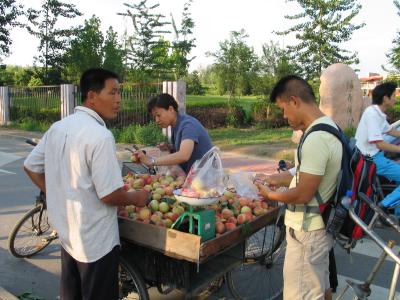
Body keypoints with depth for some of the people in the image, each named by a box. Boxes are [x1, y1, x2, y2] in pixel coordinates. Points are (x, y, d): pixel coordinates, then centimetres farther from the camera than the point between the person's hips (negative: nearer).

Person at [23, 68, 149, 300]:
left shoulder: (58, 127, 1)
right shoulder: (100, 136, -25)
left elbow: (31, 166, 10)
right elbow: (109, 194, -25)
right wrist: (137, 198, -7)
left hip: (67, 233, 8)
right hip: (96, 241, -8)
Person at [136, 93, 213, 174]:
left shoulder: (188, 125, -19)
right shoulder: (175, 126, 7)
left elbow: (184, 156, -33)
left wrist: (152, 161, -34)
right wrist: (170, 147, -1)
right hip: (190, 174, 8)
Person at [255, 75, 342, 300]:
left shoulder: (316, 139, -27)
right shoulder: (329, 127, 6)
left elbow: (302, 194, -23)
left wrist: (270, 194, -8)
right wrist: (285, 178, 11)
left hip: (307, 230, -10)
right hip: (319, 224, 10)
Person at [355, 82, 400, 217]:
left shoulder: (379, 113, 7)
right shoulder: (372, 113, -21)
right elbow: (380, 144, -23)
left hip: (375, 155, 10)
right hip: (371, 159, -10)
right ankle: (384, 206, -7)